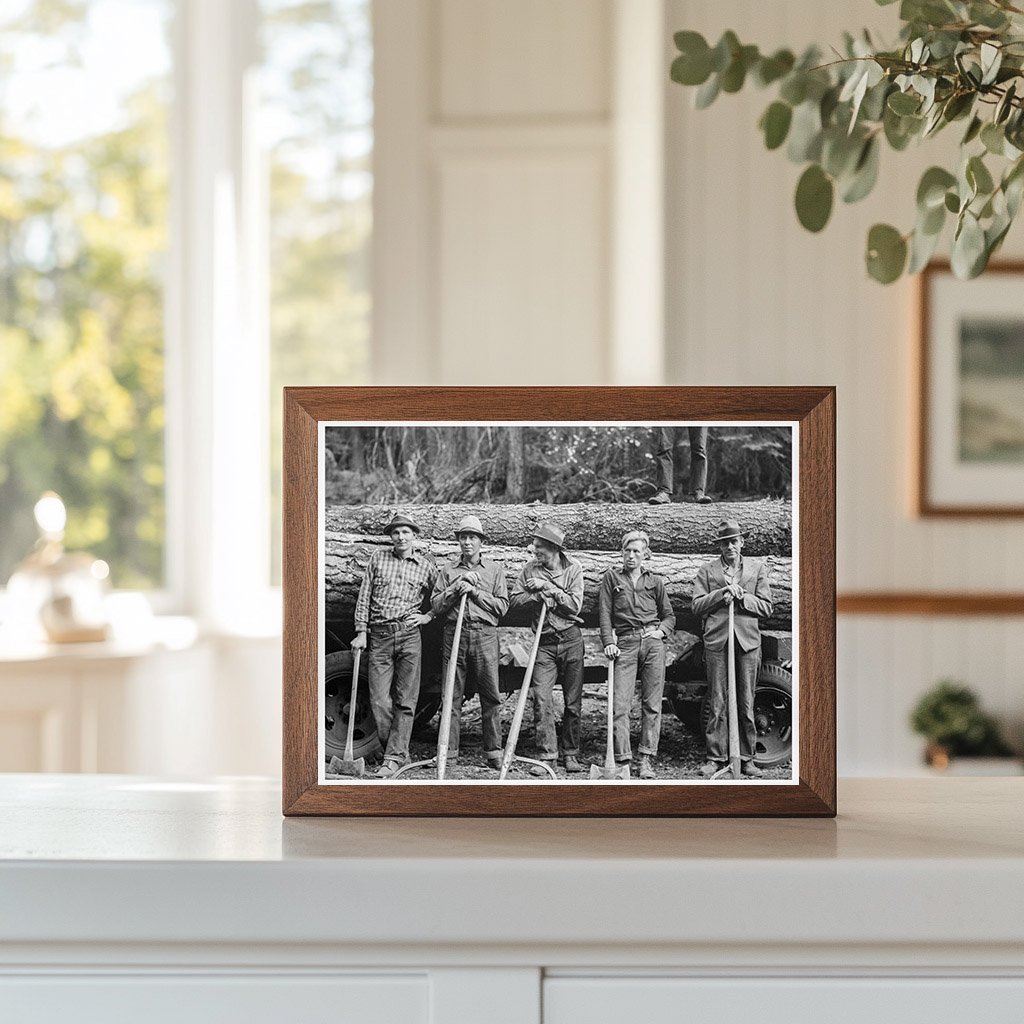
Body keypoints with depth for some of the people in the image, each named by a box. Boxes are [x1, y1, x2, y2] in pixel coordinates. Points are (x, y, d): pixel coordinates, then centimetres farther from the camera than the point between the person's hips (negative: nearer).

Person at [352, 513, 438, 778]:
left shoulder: (426, 566, 10)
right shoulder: (377, 559, 12)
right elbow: (364, 597, 11)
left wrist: (427, 616, 0)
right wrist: (361, 632, 4)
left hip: (409, 636, -1)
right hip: (379, 637, 1)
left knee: (405, 701, -4)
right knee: (379, 701, -4)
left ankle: (394, 757, -2)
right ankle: (398, 751, 9)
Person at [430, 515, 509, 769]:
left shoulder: (494, 570, 13)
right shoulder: (448, 571, 15)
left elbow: (502, 606, 3)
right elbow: (435, 607, 7)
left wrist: (475, 592, -5)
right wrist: (455, 590, -7)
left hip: (485, 635, -1)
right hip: (454, 634, 1)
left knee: (491, 696, -3)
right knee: (452, 697, 0)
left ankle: (494, 751, 2)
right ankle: (449, 752, 3)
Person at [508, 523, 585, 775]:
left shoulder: (573, 568, 0)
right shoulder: (531, 568, 3)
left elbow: (574, 604, -9)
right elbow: (514, 600, 0)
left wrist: (548, 588, -13)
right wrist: (539, 596, -14)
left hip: (571, 640, 0)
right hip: (544, 642, 1)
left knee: (573, 701, 4)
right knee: (542, 699, -11)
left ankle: (570, 755, 13)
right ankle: (545, 754, -9)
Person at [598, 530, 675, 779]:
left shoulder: (655, 581, 17)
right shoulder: (611, 577, 13)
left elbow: (669, 615, 21)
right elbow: (604, 613, 7)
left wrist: (661, 631, 0)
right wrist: (608, 642, -6)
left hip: (652, 642, 1)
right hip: (625, 644, -1)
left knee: (652, 704, -3)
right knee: (620, 704, -11)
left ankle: (647, 760, -2)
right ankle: (622, 759, -11)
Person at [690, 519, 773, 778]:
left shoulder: (757, 568, 12)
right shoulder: (707, 571, 11)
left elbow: (766, 607, 7)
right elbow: (697, 606, 2)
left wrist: (741, 596, -7)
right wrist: (723, 592, -10)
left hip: (748, 640, 1)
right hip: (716, 640, -1)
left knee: (746, 704, 3)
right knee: (717, 704, 0)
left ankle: (746, 758, 10)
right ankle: (716, 757, 5)